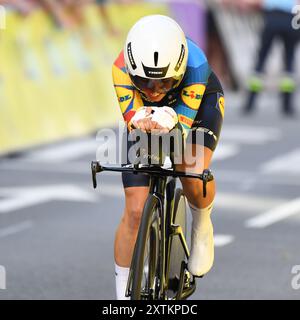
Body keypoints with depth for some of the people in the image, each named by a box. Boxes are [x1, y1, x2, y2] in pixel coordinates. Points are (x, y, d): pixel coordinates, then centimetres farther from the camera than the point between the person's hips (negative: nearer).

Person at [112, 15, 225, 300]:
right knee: (135, 212, -8)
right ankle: (123, 295, 6)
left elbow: (183, 124, -39)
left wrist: (166, 120, -61)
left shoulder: (195, 64, -39)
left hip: (198, 105, -1)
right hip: (147, 114, 1)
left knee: (194, 175, -31)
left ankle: (202, 225, 4)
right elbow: (132, 117, -35)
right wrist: (143, 120, -58)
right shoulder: (122, 68, -36)